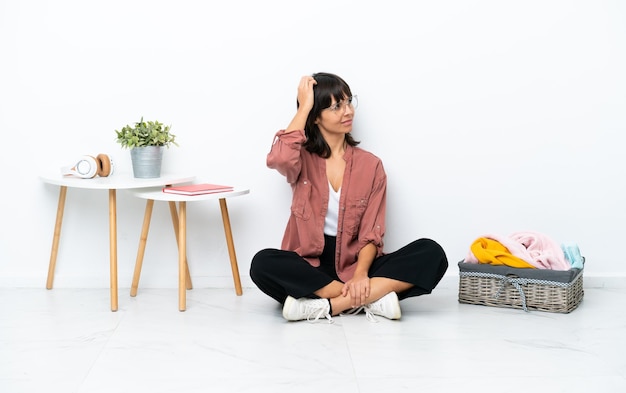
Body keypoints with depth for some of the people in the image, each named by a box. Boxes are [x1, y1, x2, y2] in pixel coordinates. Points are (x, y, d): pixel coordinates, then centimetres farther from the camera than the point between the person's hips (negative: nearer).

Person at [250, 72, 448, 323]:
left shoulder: (370, 165, 5)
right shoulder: (303, 159, 2)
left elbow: (371, 234, -2)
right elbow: (279, 159, -25)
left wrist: (360, 274, -22)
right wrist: (304, 106, -13)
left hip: (353, 264, 1)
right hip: (310, 266, -1)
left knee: (431, 253, -21)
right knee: (263, 263, -34)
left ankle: (324, 306, -30)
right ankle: (373, 300, -26)